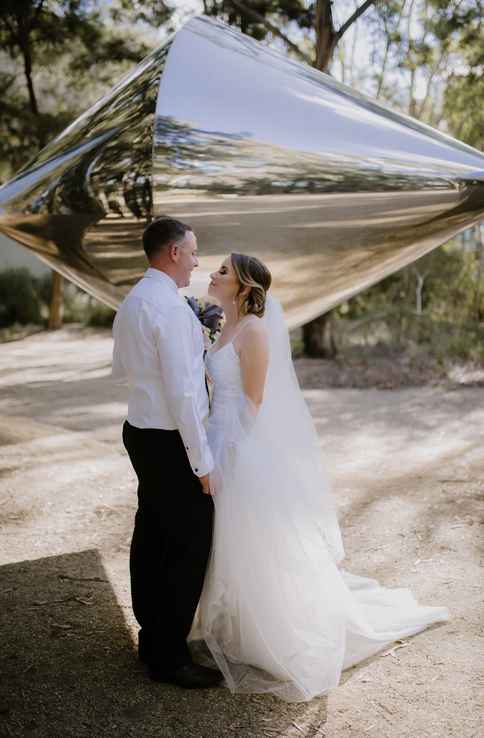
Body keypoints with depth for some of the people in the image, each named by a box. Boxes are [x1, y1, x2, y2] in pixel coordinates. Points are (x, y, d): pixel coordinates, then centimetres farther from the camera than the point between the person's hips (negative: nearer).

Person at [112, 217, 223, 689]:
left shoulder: (130, 303, 10)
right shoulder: (170, 308, -20)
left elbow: (120, 370, 22)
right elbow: (181, 393, -23)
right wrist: (202, 461, -17)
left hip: (141, 433, 10)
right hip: (171, 442, -10)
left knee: (151, 538, 18)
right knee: (188, 547, 0)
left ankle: (153, 638, 33)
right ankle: (168, 658, 10)